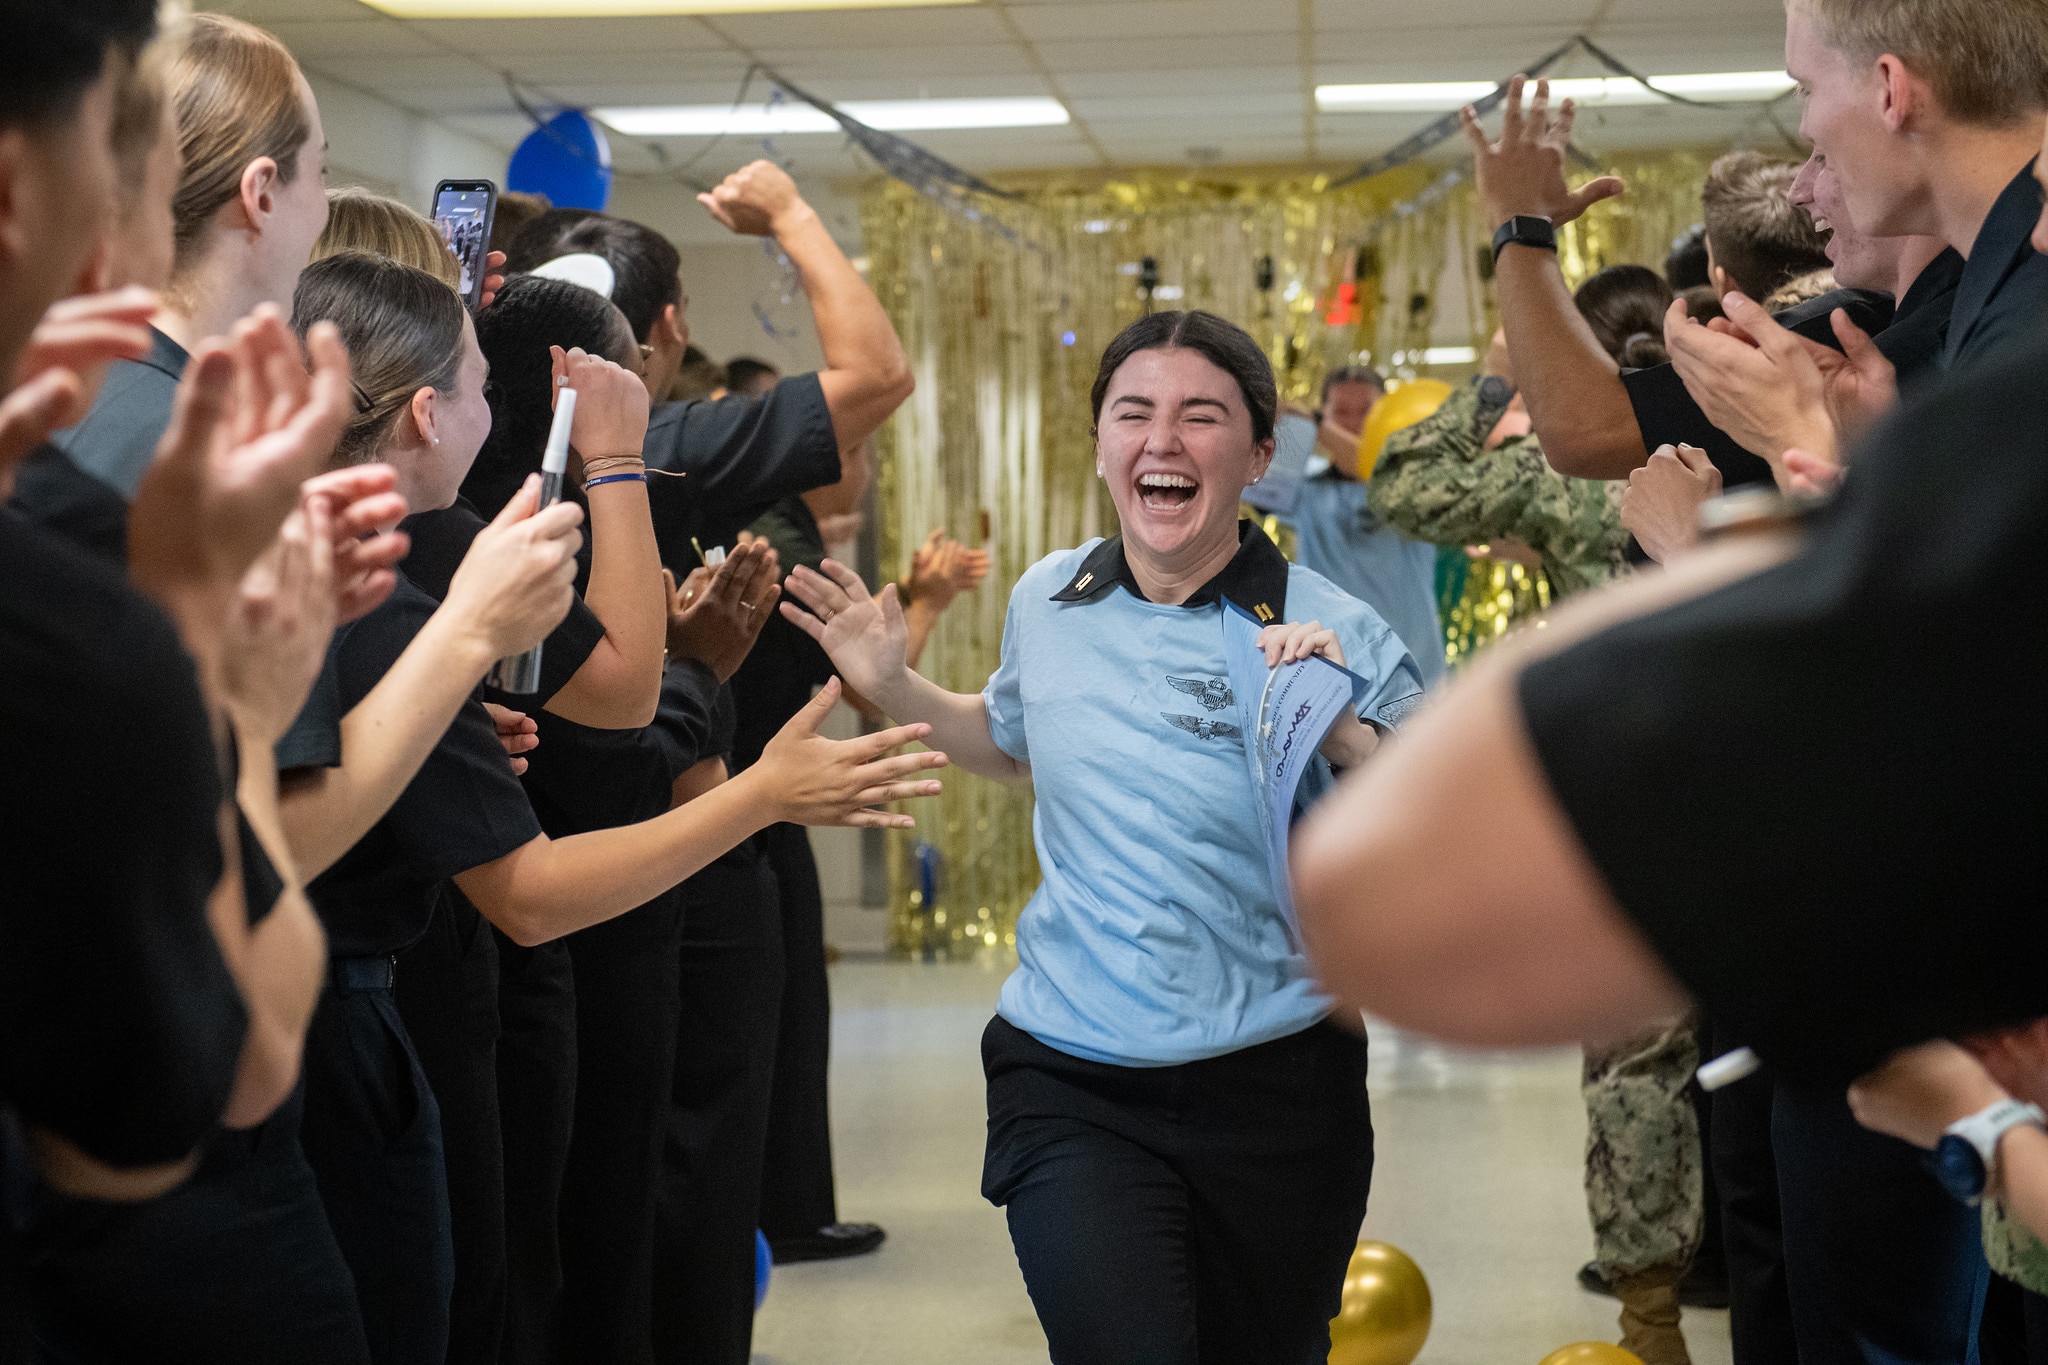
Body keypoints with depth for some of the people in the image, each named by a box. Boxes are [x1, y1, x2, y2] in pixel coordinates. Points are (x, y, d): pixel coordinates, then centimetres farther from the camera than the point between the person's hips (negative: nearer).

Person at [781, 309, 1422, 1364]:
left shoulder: (1336, 638, -8)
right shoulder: (1046, 603, 3)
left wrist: (1343, 732, -23)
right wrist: (892, 688, 11)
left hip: (1274, 1085, -1)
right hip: (1069, 1081, 1)